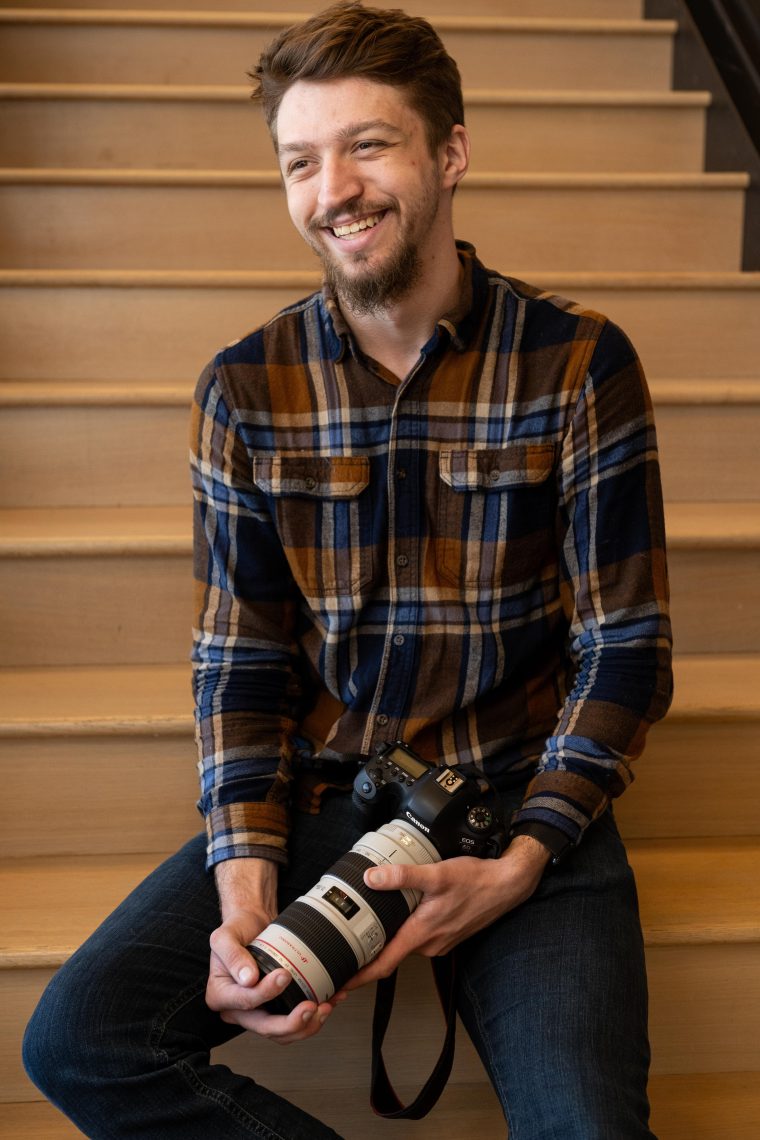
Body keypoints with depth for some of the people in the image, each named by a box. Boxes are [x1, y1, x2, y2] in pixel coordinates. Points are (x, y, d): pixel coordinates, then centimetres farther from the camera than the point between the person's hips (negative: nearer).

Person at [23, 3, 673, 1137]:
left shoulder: (581, 363, -4)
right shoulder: (246, 389, 3)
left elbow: (625, 650, -3)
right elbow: (241, 661, 4)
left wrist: (518, 865, -16)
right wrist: (246, 884, -12)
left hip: (523, 802, -2)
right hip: (315, 798, 3)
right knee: (77, 1040, -16)